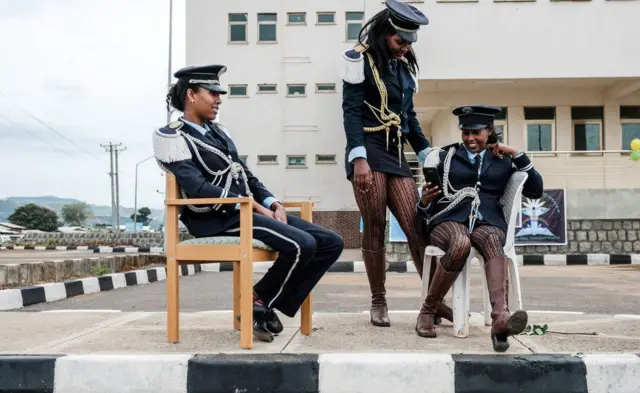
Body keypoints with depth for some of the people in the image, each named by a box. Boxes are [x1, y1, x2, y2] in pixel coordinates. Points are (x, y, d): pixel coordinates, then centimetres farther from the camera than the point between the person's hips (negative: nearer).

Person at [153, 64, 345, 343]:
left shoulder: (218, 131, 22)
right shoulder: (173, 137, -3)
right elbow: (197, 188, -17)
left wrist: (273, 204, 1)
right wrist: (255, 206, -18)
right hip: (219, 218, -9)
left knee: (332, 243, -4)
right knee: (302, 245, -29)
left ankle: (272, 305, 2)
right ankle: (258, 303, -5)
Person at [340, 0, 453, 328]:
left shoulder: (404, 66, 18)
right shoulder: (360, 60, -2)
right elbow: (351, 112, -11)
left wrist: (428, 155, 16)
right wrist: (359, 158, -21)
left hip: (397, 154, 6)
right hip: (369, 153, -5)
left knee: (416, 225, -2)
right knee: (374, 229, -3)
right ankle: (378, 302, 8)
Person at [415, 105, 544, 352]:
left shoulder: (504, 161, 21)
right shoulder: (444, 156, 17)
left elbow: (536, 191, 16)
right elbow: (425, 210, 15)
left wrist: (517, 155, 9)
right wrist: (424, 201, -10)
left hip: (487, 222, 1)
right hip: (448, 220, -1)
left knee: (492, 242, -37)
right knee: (461, 243, -38)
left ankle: (500, 318, -59)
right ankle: (427, 311, -23)